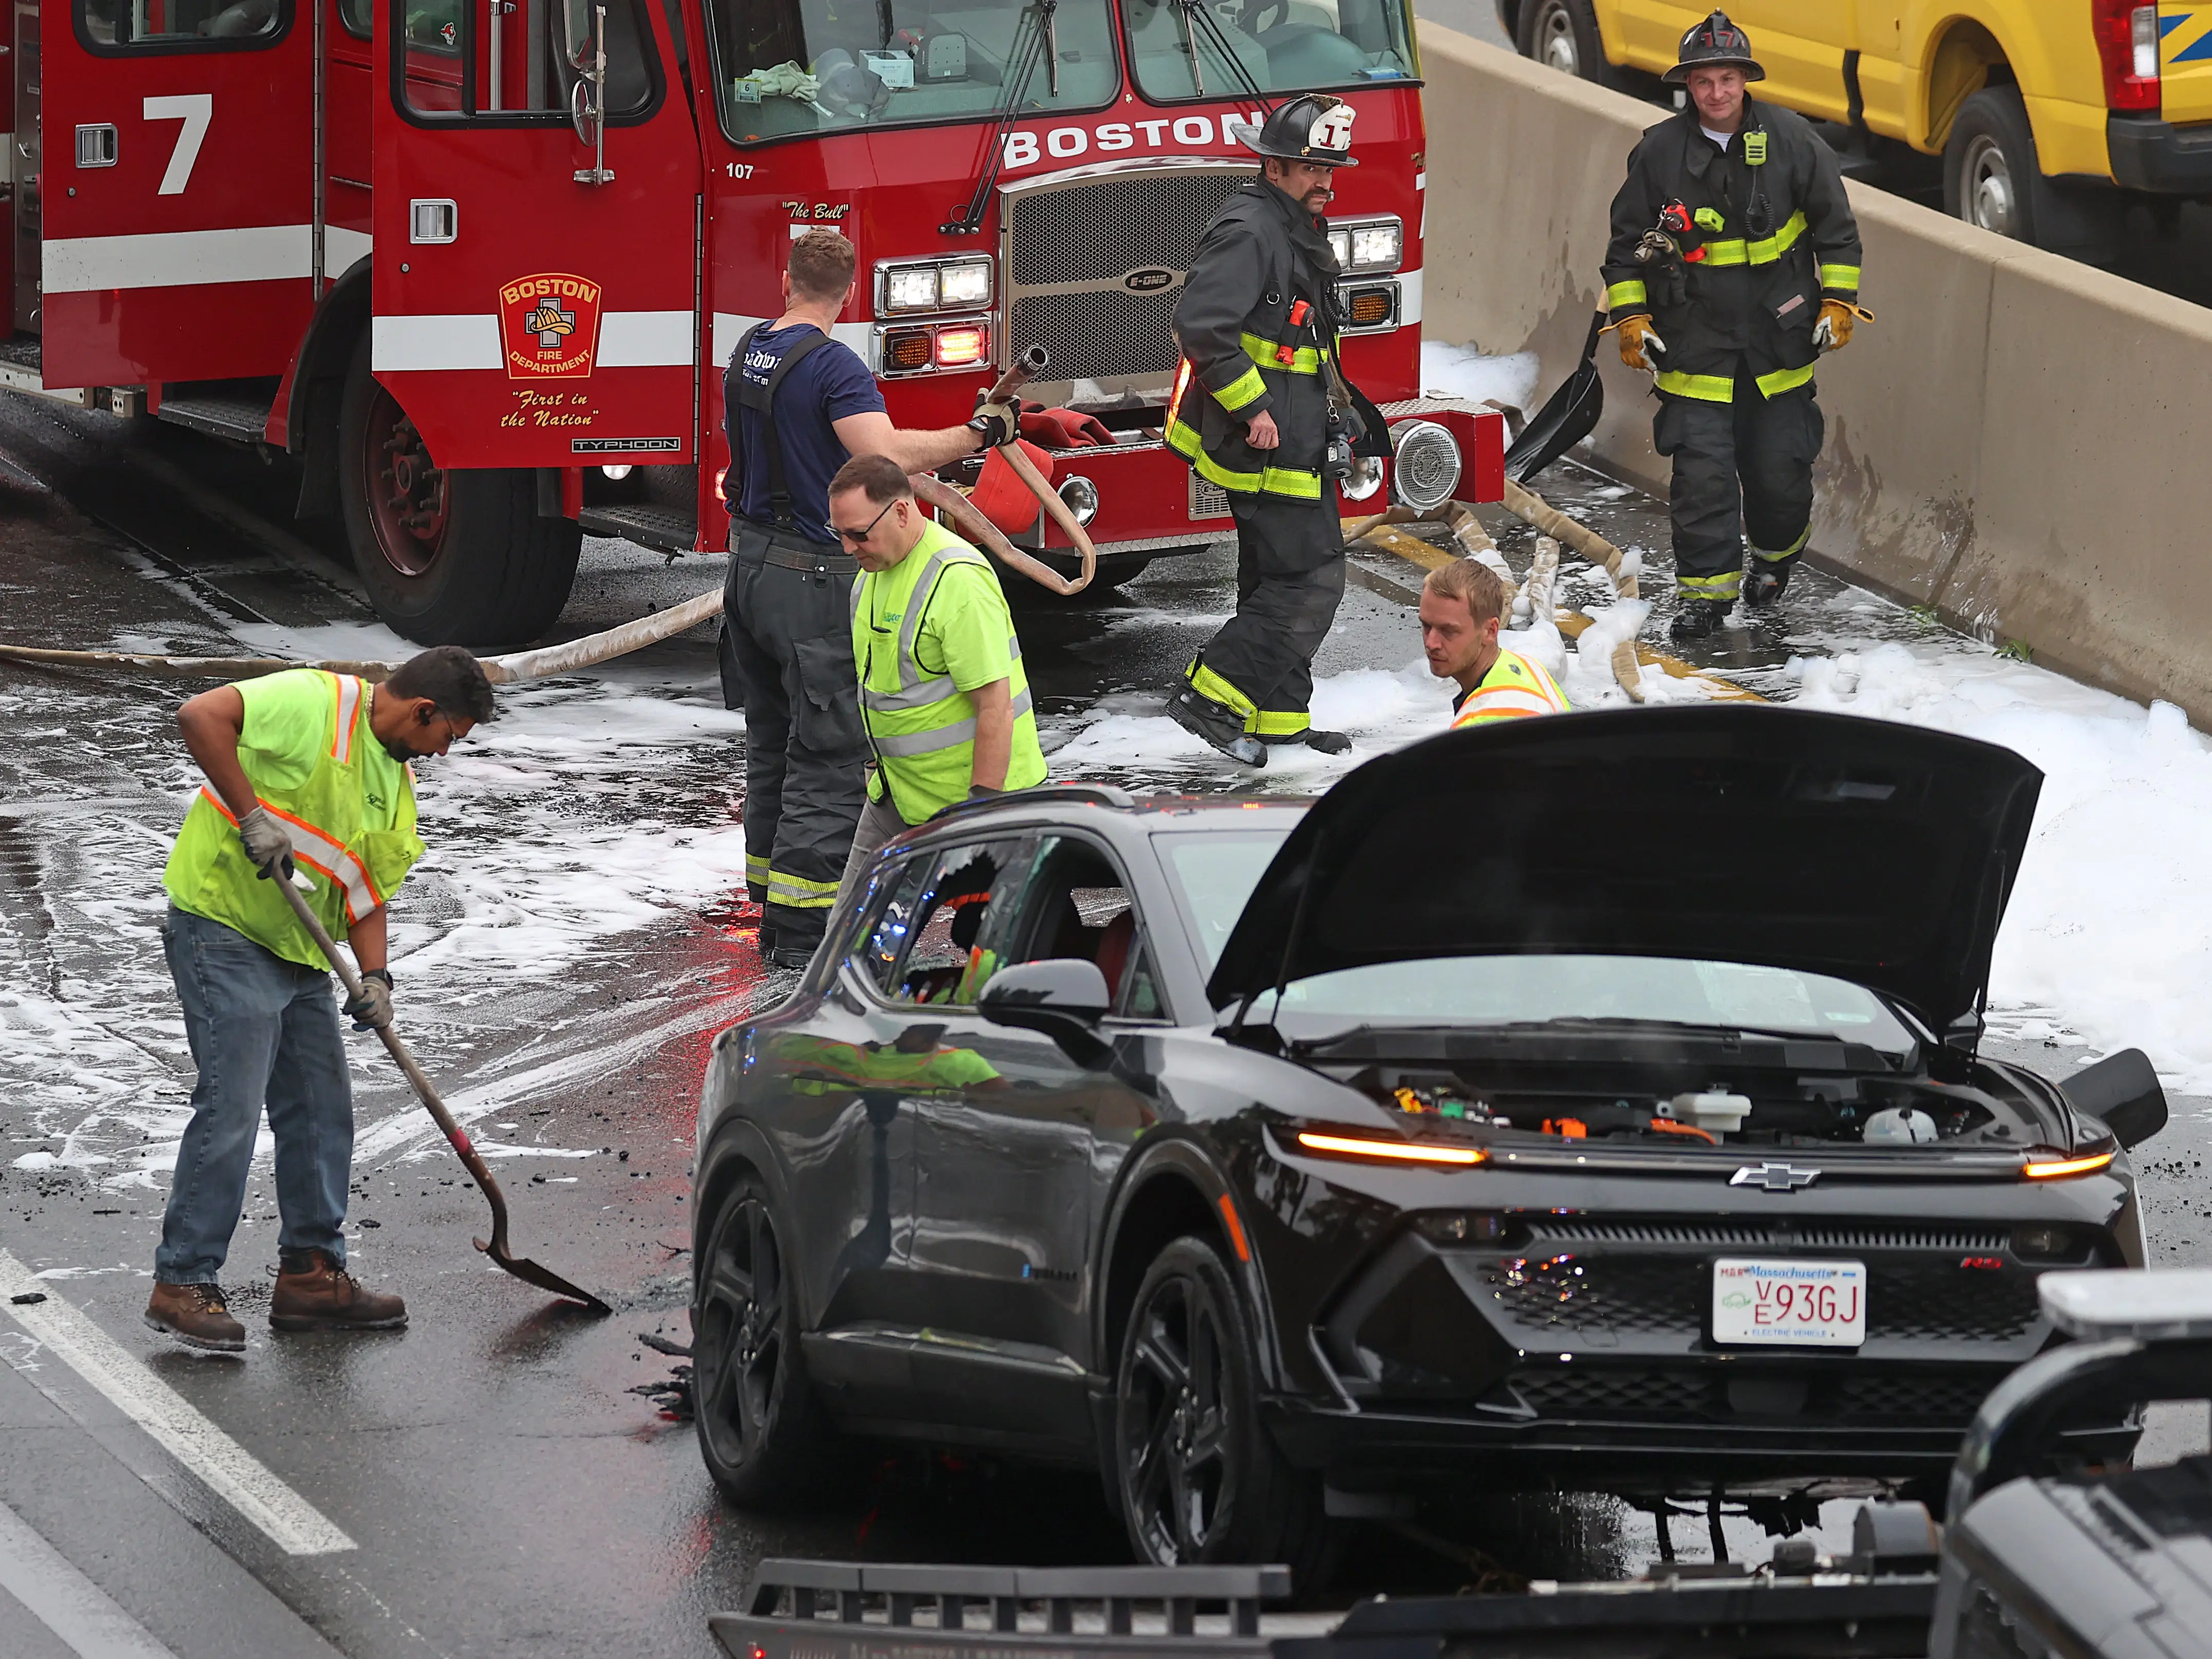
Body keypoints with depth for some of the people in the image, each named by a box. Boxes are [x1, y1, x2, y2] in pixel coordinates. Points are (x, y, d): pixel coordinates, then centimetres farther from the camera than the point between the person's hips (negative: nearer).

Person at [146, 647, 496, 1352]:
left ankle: (311, 1273, 23)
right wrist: (251, 814, -25)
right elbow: (200, 716, -24)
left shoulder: (396, 782, 14)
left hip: (300, 955, 9)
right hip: (224, 930, -9)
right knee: (230, 1107, -11)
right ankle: (183, 1284, -5)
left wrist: (375, 975, -2)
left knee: (322, 1110, 12)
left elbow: (367, 890, 15)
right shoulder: (316, 705, -14)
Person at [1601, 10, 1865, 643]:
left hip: (1779, 334, 1)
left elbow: (1836, 227, 7)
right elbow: (1626, 242, 7)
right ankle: (1706, 590, -1)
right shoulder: (1659, 152, -4)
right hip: (1693, 340, -1)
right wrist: (1630, 316, 0)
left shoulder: (1790, 140, -4)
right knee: (1702, 469, -9)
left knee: (1780, 465, 6)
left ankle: (1777, 552, 35)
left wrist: (1839, 301, 2)